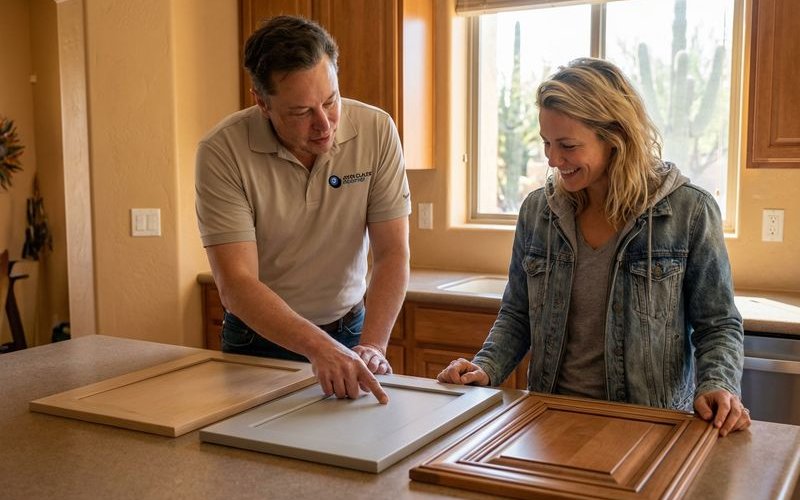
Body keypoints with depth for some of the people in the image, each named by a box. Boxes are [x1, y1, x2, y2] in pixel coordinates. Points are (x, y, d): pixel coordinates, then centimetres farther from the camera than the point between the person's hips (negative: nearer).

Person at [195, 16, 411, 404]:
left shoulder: (377, 132, -13)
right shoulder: (222, 151, -19)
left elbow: (392, 254, -11)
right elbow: (236, 284, -23)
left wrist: (372, 346, -24)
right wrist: (320, 347, -36)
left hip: (349, 331, 1)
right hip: (259, 340, -1)